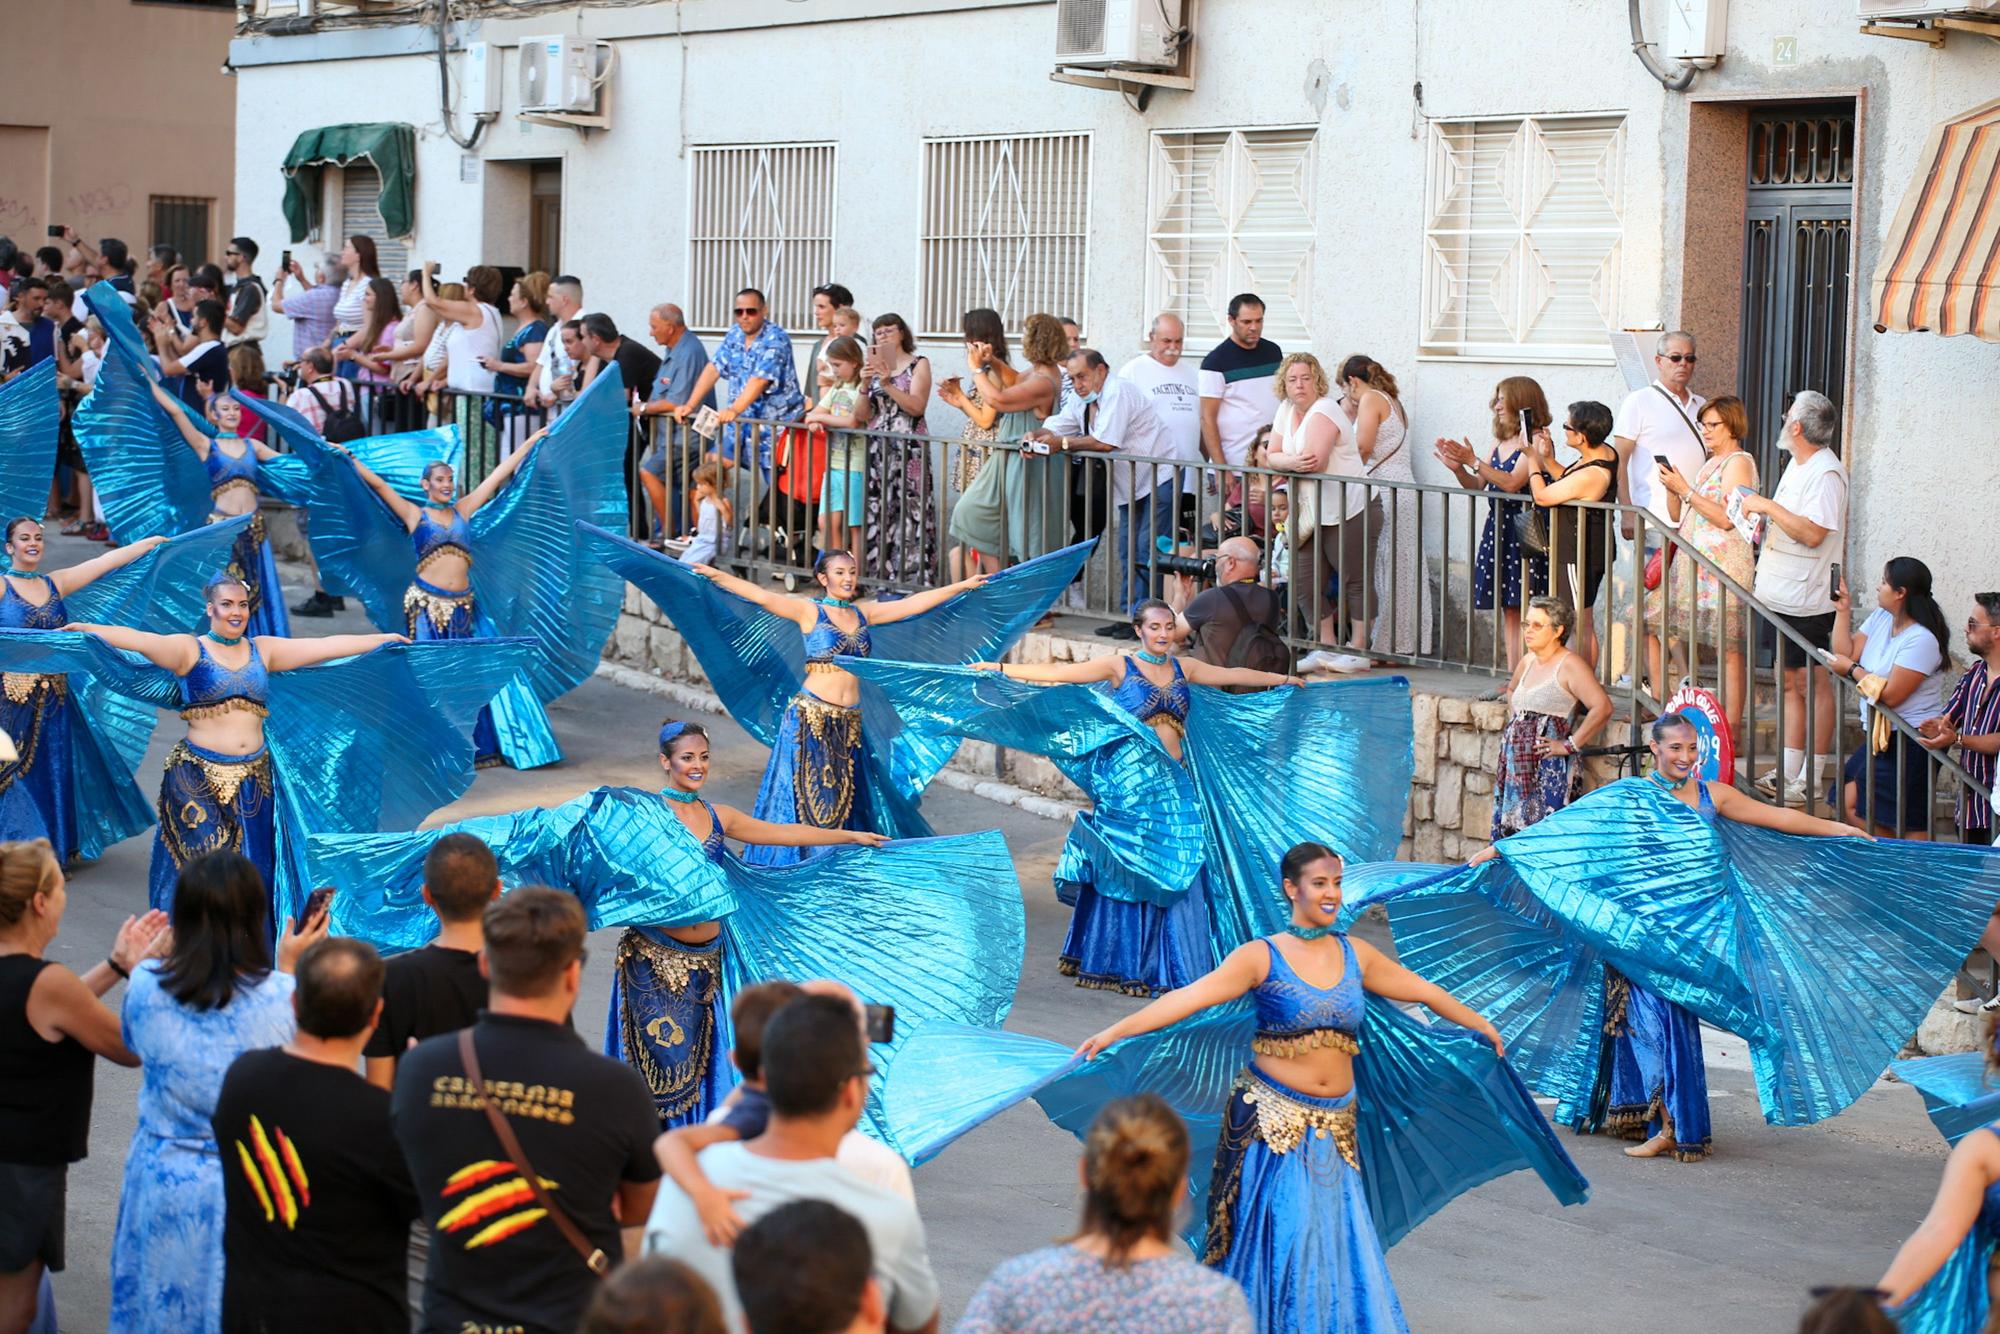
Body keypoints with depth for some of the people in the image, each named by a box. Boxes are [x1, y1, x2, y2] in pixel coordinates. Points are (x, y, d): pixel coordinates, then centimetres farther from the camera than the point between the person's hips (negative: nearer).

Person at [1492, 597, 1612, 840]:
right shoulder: (1527, 662, 15)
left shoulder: (1569, 664, -10)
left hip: (1548, 766, -8)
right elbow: (1512, 690, 40)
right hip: (1517, 764, 8)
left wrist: (1569, 745, -18)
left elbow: (1602, 707, -22)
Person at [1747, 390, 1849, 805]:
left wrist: (1767, 506, -21)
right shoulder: (1798, 464, 13)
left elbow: (1813, 533, -25)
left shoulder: (1826, 473, -18)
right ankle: (1787, 772, 20)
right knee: (1788, 681, 13)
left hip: (1808, 600, -10)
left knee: (1813, 684, -3)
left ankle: (1813, 779, 2)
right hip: (1781, 596, 10)